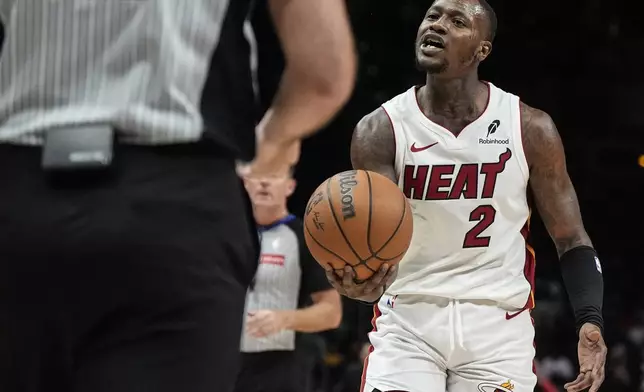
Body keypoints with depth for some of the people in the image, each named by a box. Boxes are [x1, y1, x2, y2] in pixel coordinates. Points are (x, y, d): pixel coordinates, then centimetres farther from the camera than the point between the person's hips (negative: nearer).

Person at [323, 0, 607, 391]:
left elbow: (571, 239, 3)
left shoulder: (529, 128, -3)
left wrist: (591, 322, -13)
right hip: (408, 320, 0)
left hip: (497, 321, 0)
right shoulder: (380, 131, -5)